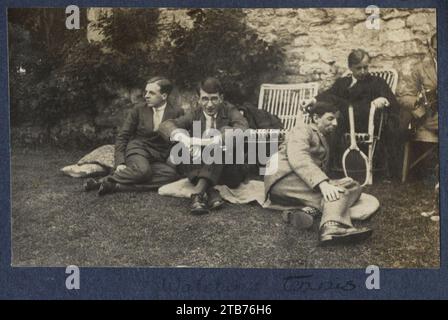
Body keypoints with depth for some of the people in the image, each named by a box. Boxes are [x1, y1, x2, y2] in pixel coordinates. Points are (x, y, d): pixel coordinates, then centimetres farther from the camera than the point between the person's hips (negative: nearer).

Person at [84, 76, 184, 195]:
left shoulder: (177, 113, 4)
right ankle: (104, 181, -26)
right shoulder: (138, 111, 5)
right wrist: (120, 163, -9)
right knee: (143, 170, -38)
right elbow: (121, 137, 4)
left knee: (173, 173, -33)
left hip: (159, 160, 2)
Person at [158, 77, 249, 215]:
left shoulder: (229, 111, 0)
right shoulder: (195, 115, 6)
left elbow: (243, 128, -23)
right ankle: (210, 192, -35)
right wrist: (183, 138, -32)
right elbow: (165, 126, -8)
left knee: (226, 132, -27)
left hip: (229, 173, -2)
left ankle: (199, 193, -38)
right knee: (180, 147, -19)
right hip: (201, 170, 3)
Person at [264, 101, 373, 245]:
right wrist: (322, 183, -30)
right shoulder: (303, 129, 7)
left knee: (353, 186, -14)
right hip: (284, 178, -7)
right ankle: (333, 226, -49)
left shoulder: (324, 141, 34)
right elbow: (298, 157, -16)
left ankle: (310, 210, -36)